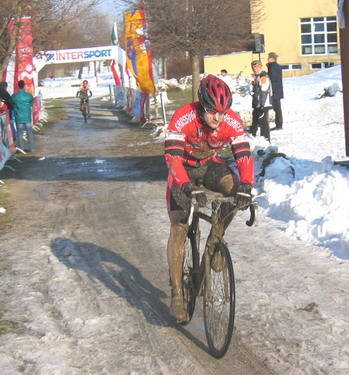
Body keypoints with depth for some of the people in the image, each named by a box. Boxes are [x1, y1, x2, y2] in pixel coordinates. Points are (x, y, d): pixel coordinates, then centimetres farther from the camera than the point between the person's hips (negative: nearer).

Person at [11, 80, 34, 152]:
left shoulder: (14, 96, -8)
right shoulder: (29, 95, -5)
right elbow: (31, 106, 6)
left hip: (19, 118, -1)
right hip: (27, 118, 1)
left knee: (20, 133, 7)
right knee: (30, 133, 10)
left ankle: (21, 148, 9)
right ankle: (31, 148, 13)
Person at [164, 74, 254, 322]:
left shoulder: (232, 122, -23)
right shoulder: (183, 119, -32)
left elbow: (244, 155, -27)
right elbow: (172, 156, -39)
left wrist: (245, 187, -45)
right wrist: (190, 188, -53)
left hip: (209, 165, 3)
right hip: (183, 168, -3)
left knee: (233, 186, -30)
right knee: (179, 227, -14)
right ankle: (177, 292, -5)